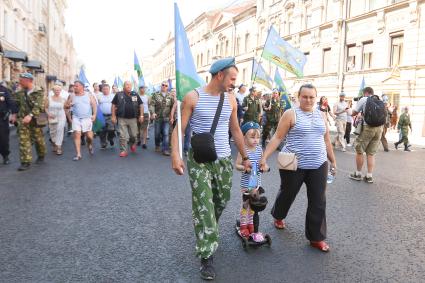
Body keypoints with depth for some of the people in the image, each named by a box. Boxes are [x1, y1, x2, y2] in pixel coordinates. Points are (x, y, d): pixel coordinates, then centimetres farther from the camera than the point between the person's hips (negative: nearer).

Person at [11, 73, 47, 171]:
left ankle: (41, 156, 32)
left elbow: (38, 106, -22)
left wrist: (30, 115, -34)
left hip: (35, 120, -4)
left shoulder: (38, 92, -10)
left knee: (38, 139, 9)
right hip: (22, 119, 4)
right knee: (23, 140, -4)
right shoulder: (21, 92, 8)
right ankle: (26, 162, -3)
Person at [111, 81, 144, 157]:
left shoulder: (135, 95, 5)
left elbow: (141, 105, 9)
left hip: (133, 119, 2)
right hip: (122, 119, -1)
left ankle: (132, 144, 39)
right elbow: (114, 105, 5)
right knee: (123, 136, -1)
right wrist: (113, 116, 0)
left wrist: (141, 115, 2)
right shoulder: (119, 95, 1)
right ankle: (123, 151, 9)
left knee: (134, 135, 8)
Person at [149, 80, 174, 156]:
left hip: (166, 118, 0)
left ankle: (165, 149, -4)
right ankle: (157, 146, 31)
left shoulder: (170, 96, 6)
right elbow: (151, 104, -6)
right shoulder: (156, 95, 2)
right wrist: (152, 113, -22)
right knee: (157, 133, 10)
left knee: (166, 134, -6)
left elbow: (173, 106, 9)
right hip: (158, 118, 0)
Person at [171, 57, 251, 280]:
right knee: (203, 207, -5)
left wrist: (244, 157, 17)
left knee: (221, 201, 15)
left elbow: (236, 130, 15)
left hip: (224, 160, 5)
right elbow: (179, 128, -8)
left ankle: (209, 234, 43)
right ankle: (206, 256, 4)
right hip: (199, 160, -5)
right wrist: (175, 155, -21)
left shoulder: (230, 100, 6)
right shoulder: (193, 97, -8)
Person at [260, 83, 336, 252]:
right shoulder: (291, 114, -6)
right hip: (294, 165, -4)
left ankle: (316, 238, 17)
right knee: (287, 194, 15)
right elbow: (277, 137, -9)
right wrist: (264, 157, -16)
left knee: (318, 202, 4)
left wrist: (333, 160, 19)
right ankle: (278, 217, 45)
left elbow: (326, 140, 18)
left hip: (318, 165, 4)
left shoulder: (321, 115, 10)